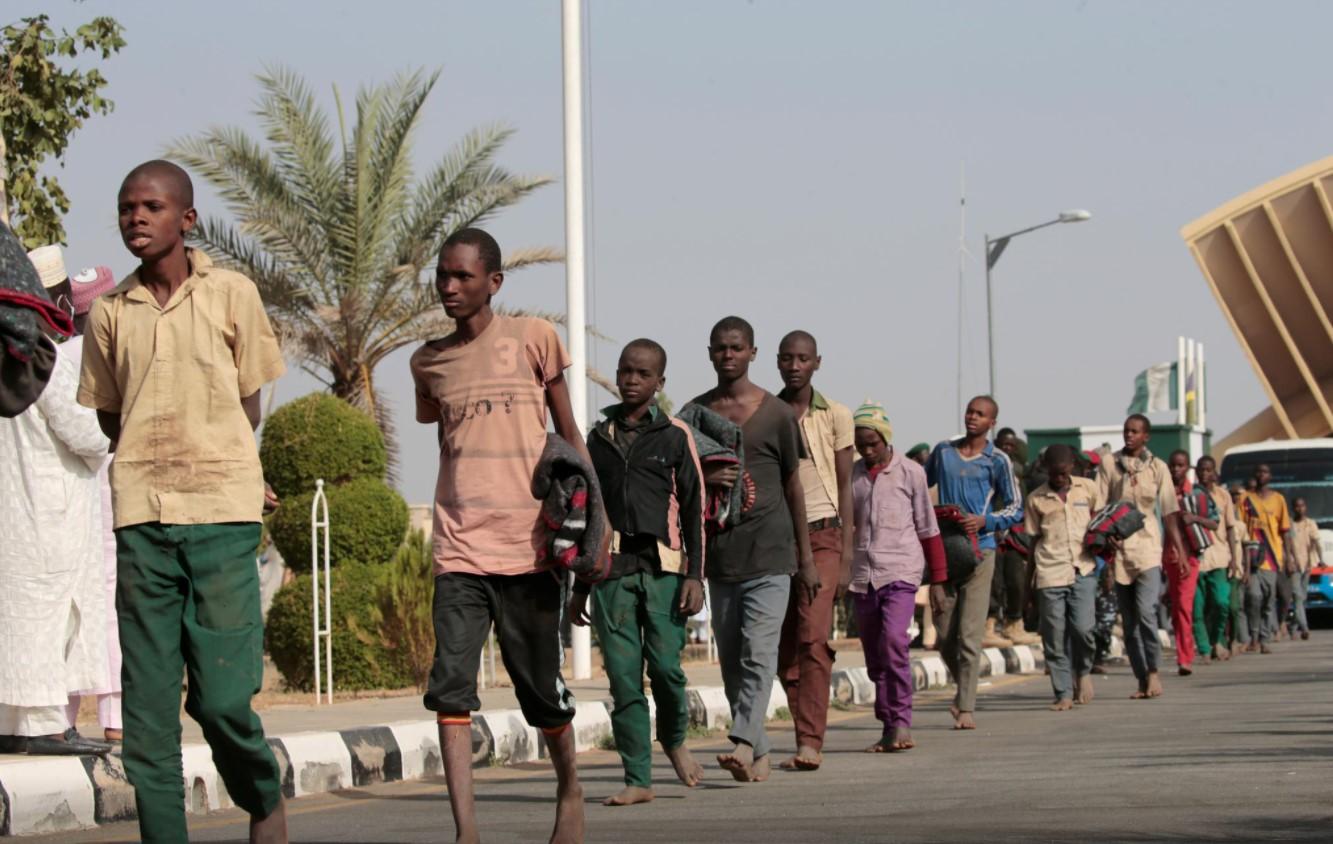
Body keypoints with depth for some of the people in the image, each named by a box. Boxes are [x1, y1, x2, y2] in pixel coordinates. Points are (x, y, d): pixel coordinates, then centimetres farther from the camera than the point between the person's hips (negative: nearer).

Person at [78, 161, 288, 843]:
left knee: (222, 696, -8)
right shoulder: (110, 312, 8)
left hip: (223, 513, -2)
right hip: (141, 518, 2)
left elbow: (248, 407, 9)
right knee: (146, 703, -1)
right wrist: (157, 467, 11)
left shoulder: (231, 294, 3)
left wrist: (216, 472, 8)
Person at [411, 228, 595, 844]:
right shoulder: (428, 363, 10)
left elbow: (569, 435, 8)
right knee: (450, 683, -14)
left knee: (542, 689, 7)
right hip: (460, 550, 2)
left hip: (528, 545, -2)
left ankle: (569, 790, 34)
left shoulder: (532, 339, 2)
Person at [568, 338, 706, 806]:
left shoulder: (675, 436, 6)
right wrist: (580, 587, 17)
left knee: (665, 664, -11)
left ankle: (674, 739, 19)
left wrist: (695, 576, -5)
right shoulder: (599, 438, 15)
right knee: (622, 675, -3)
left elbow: (694, 510, 4)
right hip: (612, 570, 2)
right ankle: (638, 778, 0)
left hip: (662, 568, -2)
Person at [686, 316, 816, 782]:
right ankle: (760, 752, 13)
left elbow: (793, 485, 9)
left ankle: (743, 741, -25)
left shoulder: (776, 413, 3)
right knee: (730, 658, 5)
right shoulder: (695, 413, 10)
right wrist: (703, 479, -10)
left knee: (758, 652, -16)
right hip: (719, 551, 4)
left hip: (769, 550, -3)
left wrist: (806, 557, 8)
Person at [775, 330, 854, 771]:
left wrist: (846, 557, -4)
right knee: (785, 648, 2)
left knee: (813, 638, -17)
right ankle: (806, 740, 11)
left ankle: (810, 743, -22)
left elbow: (845, 488, 3)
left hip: (820, 535, -3)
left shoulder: (835, 416, 3)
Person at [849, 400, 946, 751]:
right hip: (863, 575, 4)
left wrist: (938, 578, 6)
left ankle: (901, 722, -19)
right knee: (874, 655, 5)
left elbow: (927, 528, 5)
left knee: (893, 640, -22)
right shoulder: (851, 476, 10)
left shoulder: (910, 473, 1)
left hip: (900, 571, -4)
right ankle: (889, 728, 13)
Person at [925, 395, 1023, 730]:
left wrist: (985, 520, -14)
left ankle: (966, 708, -6)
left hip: (978, 549, -3)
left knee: (969, 635, -8)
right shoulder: (943, 451, 11)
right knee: (945, 636, 5)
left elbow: (1016, 510, 2)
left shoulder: (998, 461, 0)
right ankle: (964, 689, 29)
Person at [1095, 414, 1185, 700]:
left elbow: (1168, 512, 8)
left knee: (1145, 611, -18)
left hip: (1148, 548, -1)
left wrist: (1180, 550, 4)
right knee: (1129, 618, 4)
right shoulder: (1109, 463, 6)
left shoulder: (1157, 468, 7)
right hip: (1118, 548, 1)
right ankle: (1142, 679, 10)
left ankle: (1153, 671, -4)